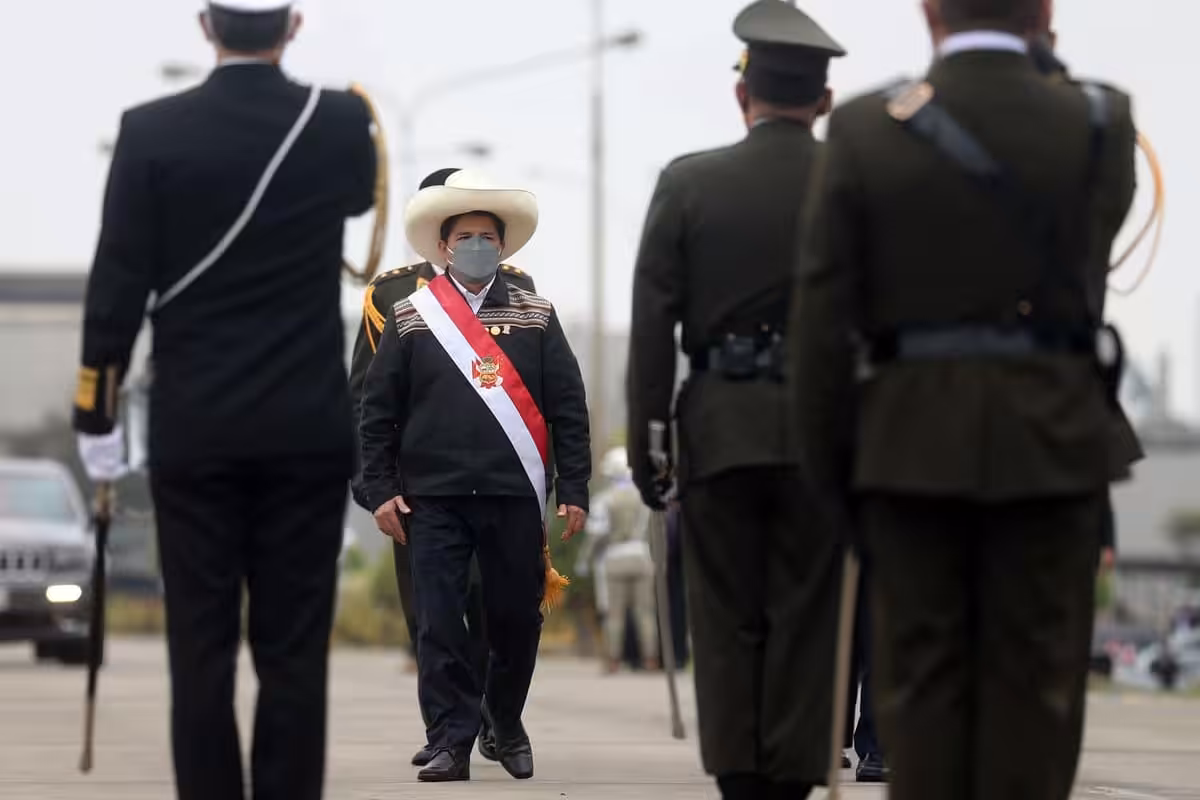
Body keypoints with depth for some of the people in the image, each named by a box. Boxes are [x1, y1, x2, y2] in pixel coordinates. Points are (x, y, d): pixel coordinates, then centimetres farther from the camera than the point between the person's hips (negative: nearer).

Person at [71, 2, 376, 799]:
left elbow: (118, 285, -5)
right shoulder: (340, 122, -1)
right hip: (308, 428, 1)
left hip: (194, 429, -1)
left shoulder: (153, 131, -6)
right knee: (294, 650, 3)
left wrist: (97, 414, 2)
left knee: (202, 649, 2)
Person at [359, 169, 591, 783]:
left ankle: (506, 725, 27)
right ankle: (451, 742, 0)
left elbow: (568, 409, 5)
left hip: (515, 498, 1)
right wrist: (382, 490, -1)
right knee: (438, 624, -4)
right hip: (433, 500, -1)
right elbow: (377, 411, 6)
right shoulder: (410, 319, 6)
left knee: (517, 619, 7)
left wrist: (573, 491, 0)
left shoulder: (535, 317, 7)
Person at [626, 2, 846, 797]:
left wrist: (645, 439, 2)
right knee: (808, 619, 5)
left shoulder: (687, 184, -1)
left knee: (728, 621, 7)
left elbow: (653, 322, -2)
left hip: (719, 427, 0)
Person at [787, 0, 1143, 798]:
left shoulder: (865, 130, -4)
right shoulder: (1100, 124, -3)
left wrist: (831, 471, 5)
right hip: (1051, 440, 0)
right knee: (1034, 680, 4)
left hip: (911, 443, 0)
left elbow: (824, 319, -4)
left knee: (922, 678, 5)